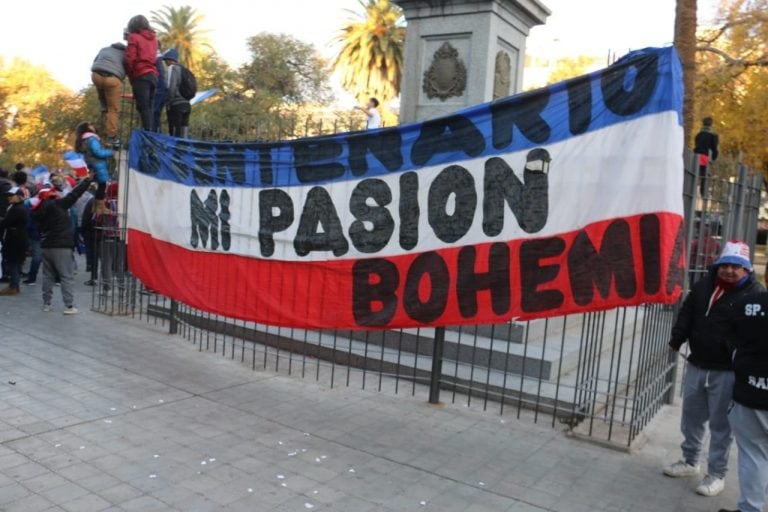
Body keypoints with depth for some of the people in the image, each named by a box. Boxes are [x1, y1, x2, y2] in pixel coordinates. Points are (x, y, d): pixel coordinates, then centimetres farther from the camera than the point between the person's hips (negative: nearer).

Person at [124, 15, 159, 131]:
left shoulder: (134, 37, -2)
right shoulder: (153, 38, 18)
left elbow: (130, 58, -7)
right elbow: (151, 56, 16)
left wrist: (129, 74, 5)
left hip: (141, 76, -6)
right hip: (153, 75, 7)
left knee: (143, 107, -8)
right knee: (148, 107, 9)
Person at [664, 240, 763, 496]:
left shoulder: (754, 293, -10)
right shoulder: (703, 285, 8)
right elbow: (686, 314, 13)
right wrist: (676, 340, 2)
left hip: (727, 372, -6)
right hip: (696, 366, 6)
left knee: (720, 424, 5)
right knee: (691, 417, 17)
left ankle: (716, 474, 19)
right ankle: (690, 461, 35)